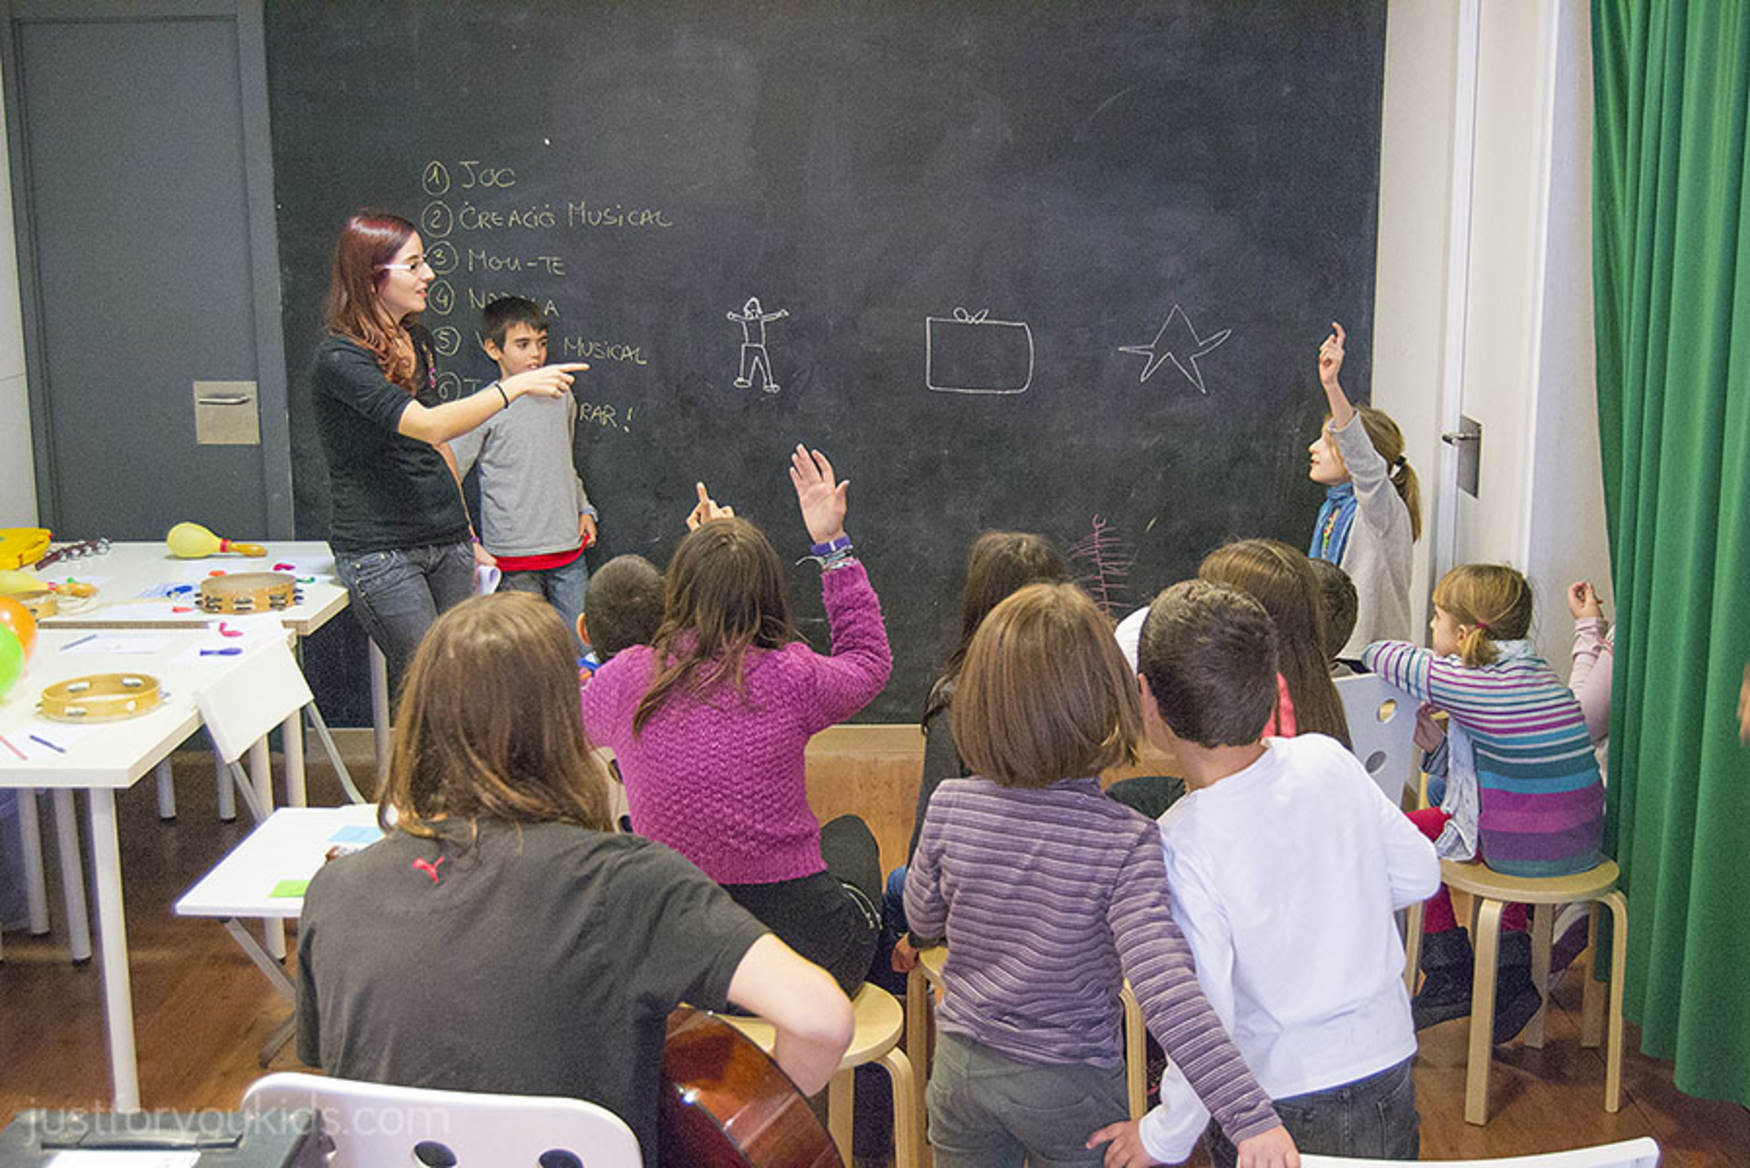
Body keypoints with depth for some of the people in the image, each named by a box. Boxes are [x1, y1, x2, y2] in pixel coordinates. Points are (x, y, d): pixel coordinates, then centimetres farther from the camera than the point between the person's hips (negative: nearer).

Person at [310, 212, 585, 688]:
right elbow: (428, 426, -29)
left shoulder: (418, 343, 11)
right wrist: (518, 385, -29)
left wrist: (469, 536, 21)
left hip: (447, 541, 7)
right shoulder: (339, 359, -15)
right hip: (379, 551, -7)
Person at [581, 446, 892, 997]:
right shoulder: (791, 676, -14)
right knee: (849, 832, 32)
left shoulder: (627, 678, -9)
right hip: (807, 951, -2)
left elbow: (579, 724, 18)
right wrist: (832, 543, 13)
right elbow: (870, 660, 10)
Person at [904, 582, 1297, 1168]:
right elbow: (1166, 990, -34)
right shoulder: (1126, 843, -25)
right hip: (1072, 1087, -2)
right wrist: (1251, 1115, -35)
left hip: (961, 1070, 2)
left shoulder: (949, 809, -15)